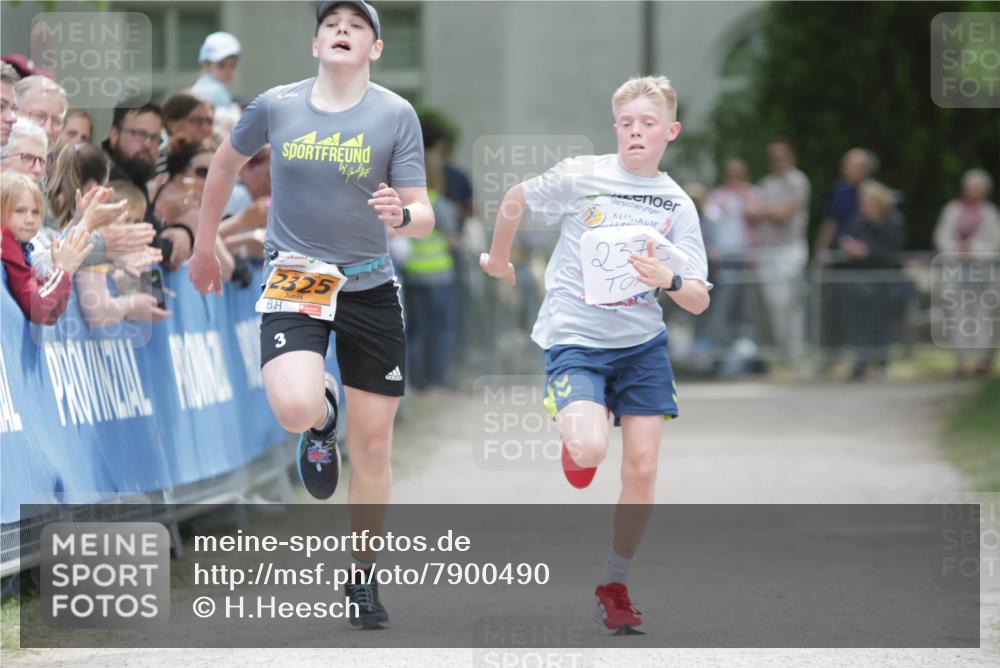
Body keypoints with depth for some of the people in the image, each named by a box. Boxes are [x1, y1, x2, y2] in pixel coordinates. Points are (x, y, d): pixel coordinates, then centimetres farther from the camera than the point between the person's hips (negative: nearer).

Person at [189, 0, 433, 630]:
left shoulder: (396, 115, -6)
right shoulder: (275, 107, -2)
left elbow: (424, 218, -8)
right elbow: (227, 161, 17)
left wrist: (403, 214, -31)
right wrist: (204, 246, 23)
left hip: (370, 288, 0)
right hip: (294, 278, 0)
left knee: (373, 445, 6)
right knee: (295, 407, -28)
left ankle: (364, 579, 24)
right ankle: (321, 420, 11)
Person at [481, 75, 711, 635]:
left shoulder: (678, 205, 0)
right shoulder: (582, 175, -7)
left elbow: (699, 301, -3)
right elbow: (518, 198, 12)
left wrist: (668, 280, -24)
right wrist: (498, 260, 23)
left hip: (642, 344, 3)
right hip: (576, 340, -3)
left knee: (642, 469, -1)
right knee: (591, 451, -24)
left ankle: (615, 586, 16)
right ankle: (574, 436, 15)